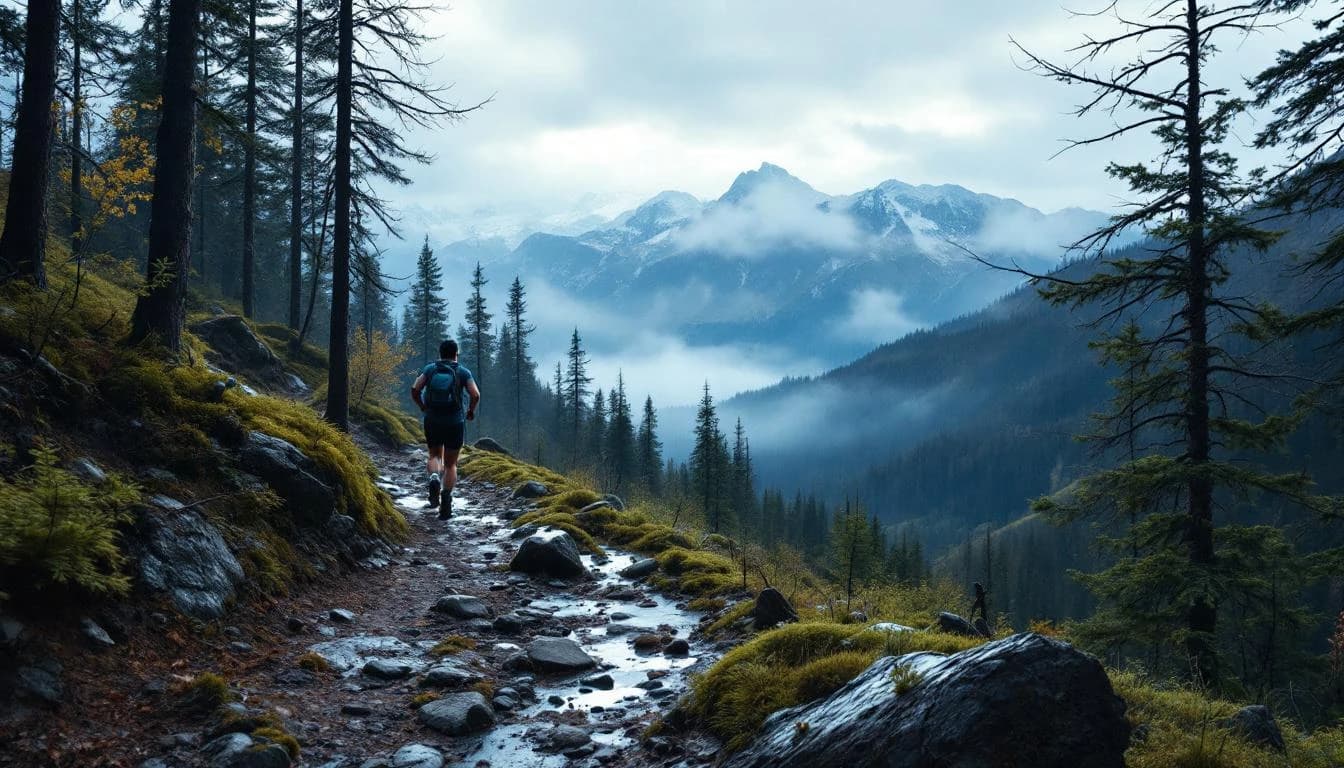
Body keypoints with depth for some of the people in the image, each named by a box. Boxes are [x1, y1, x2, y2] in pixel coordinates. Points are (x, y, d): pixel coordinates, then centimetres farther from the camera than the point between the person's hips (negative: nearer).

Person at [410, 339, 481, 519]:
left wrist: (422, 408, 8)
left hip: (432, 422, 1)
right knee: (451, 464, 11)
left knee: (435, 456, 23)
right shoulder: (463, 372, -1)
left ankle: (434, 478, -9)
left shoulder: (430, 368, 3)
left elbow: (415, 389, -8)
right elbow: (475, 394, -13)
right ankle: (446, 502, -3)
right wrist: (471, 411, 5)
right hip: (455, 422, -1)